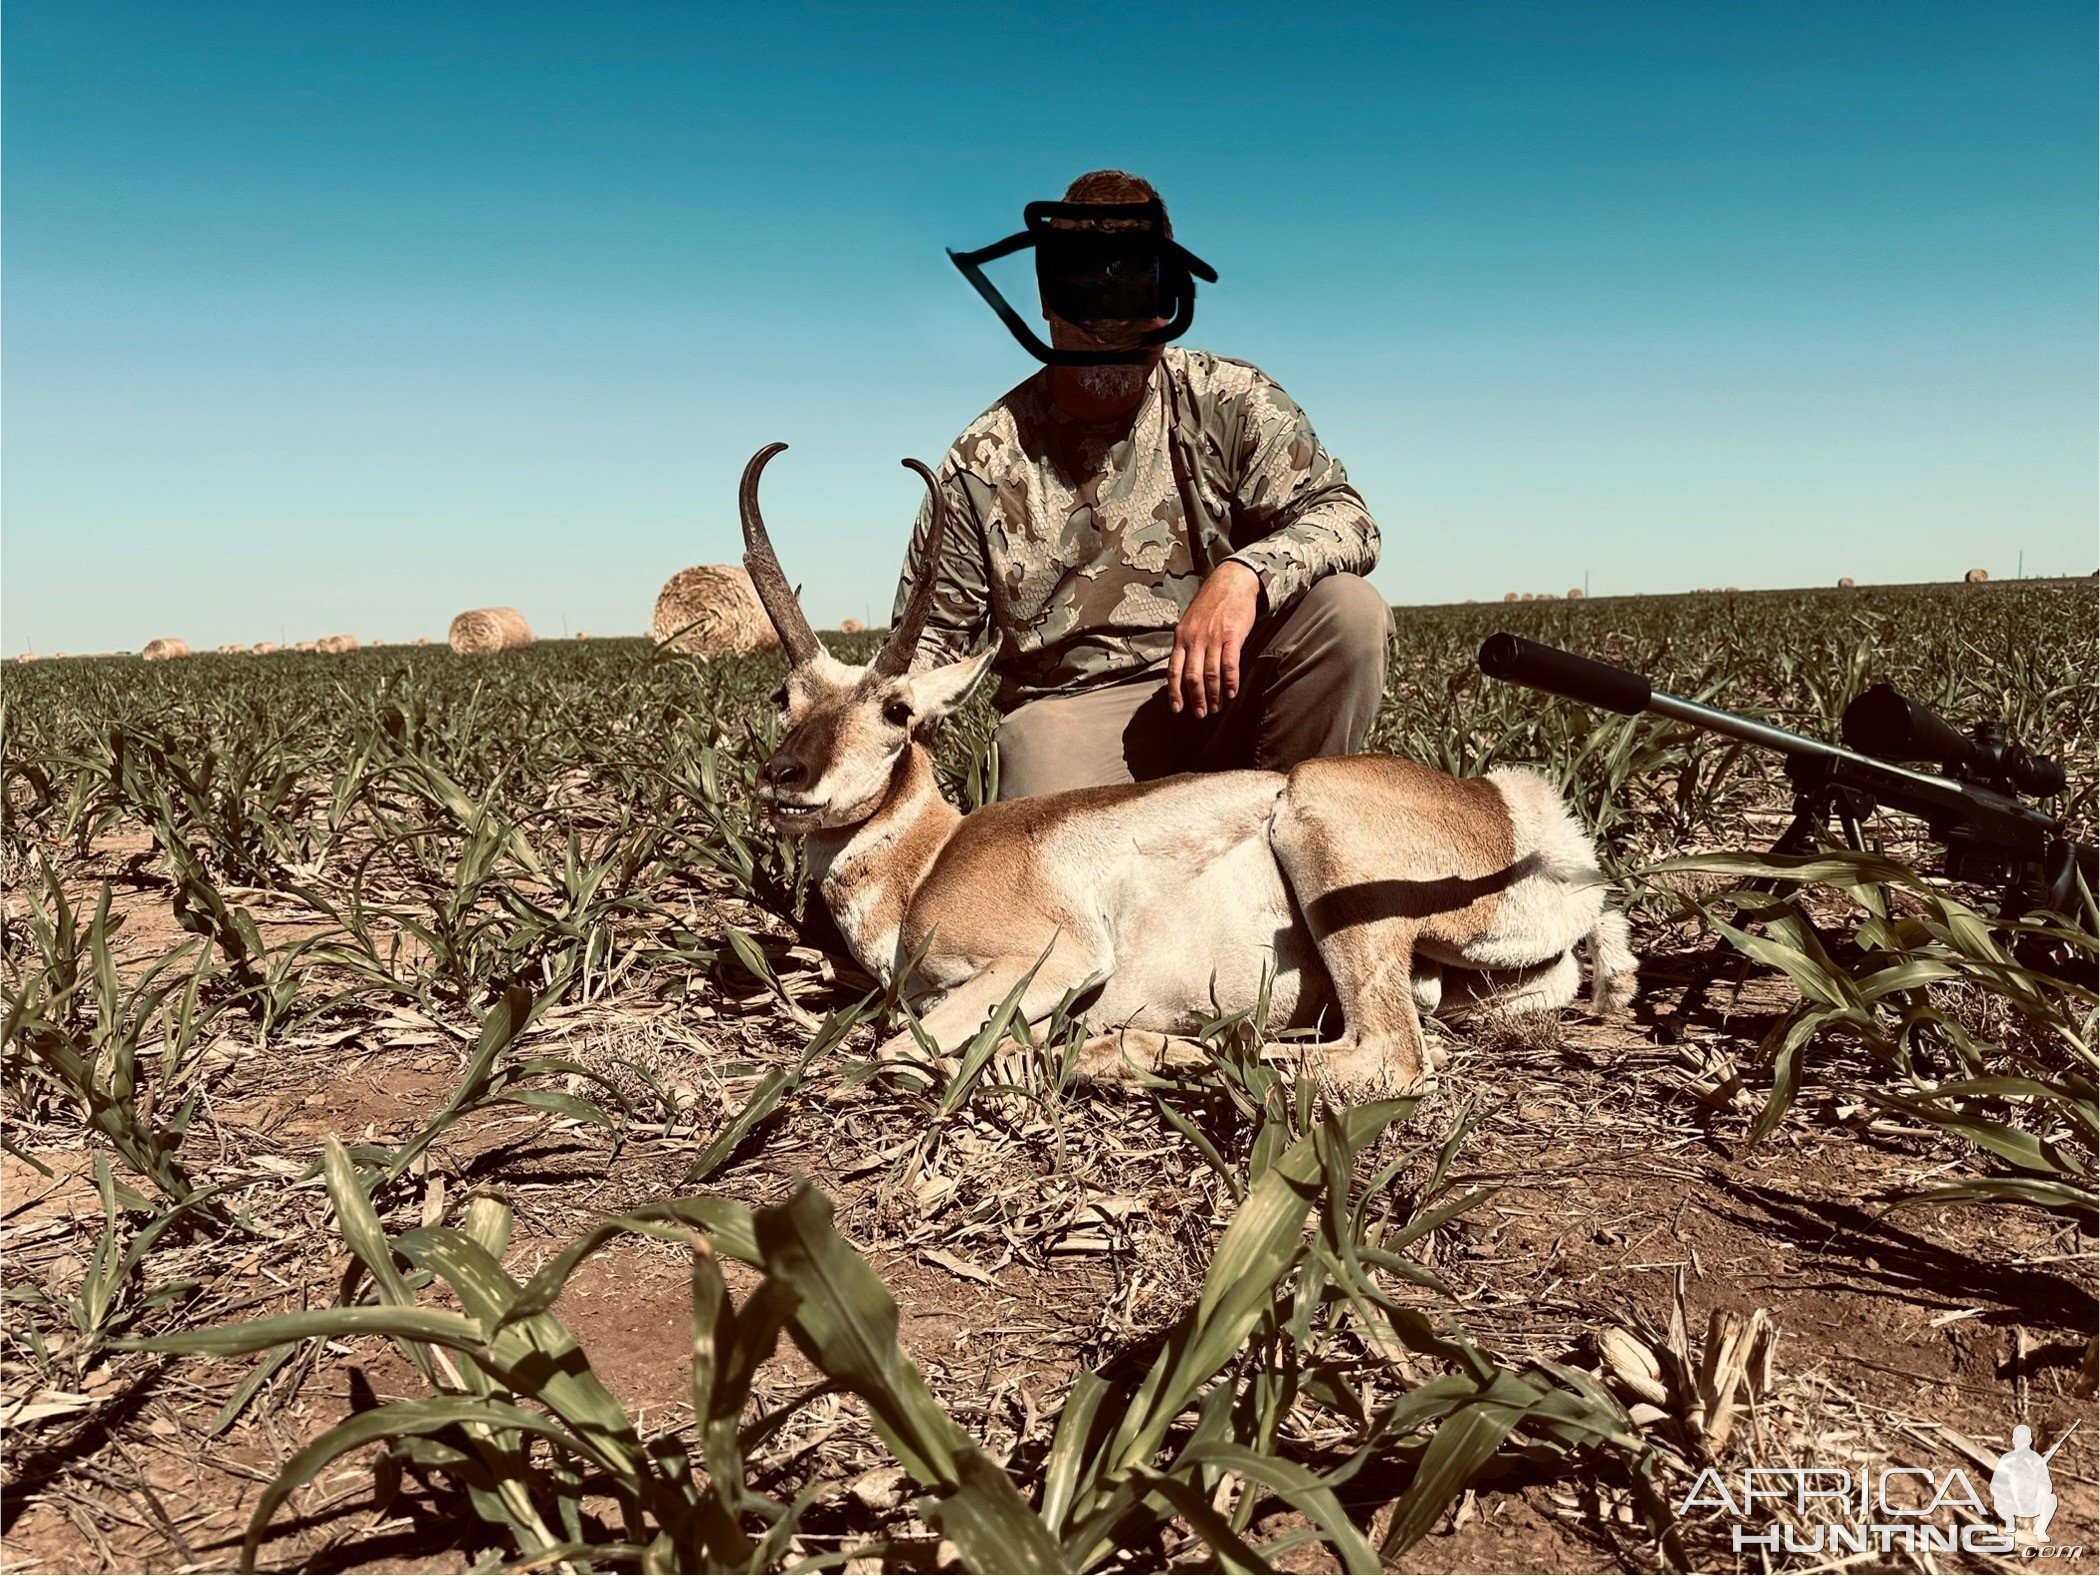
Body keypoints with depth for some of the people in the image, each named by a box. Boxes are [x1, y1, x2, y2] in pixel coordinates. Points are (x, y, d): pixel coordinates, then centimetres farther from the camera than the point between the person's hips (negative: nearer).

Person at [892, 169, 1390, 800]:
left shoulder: (1230, 401, 2)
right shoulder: (984, 459, 3)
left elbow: (1344, 516, -8)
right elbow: (931, 636, 8)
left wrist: (1242, 573, -29)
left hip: (1221, 694, 2)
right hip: (1068, 708, -2)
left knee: (1347, 610, -25)